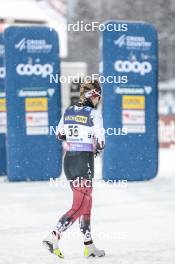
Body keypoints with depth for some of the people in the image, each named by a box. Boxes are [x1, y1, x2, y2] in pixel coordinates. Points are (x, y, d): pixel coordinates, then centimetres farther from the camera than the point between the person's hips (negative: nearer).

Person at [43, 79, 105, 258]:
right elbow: (100, 142, -14)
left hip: (68, 160, 7)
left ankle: (89, 246, 16)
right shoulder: (94, 114, -12)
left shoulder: (68, 112, 7)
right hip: (85, 161, -7)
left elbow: (60, 135, 19)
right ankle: (53, 237, -16)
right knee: (79, 206, -3)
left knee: (86, 202, 15)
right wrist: (97, 149, 8)